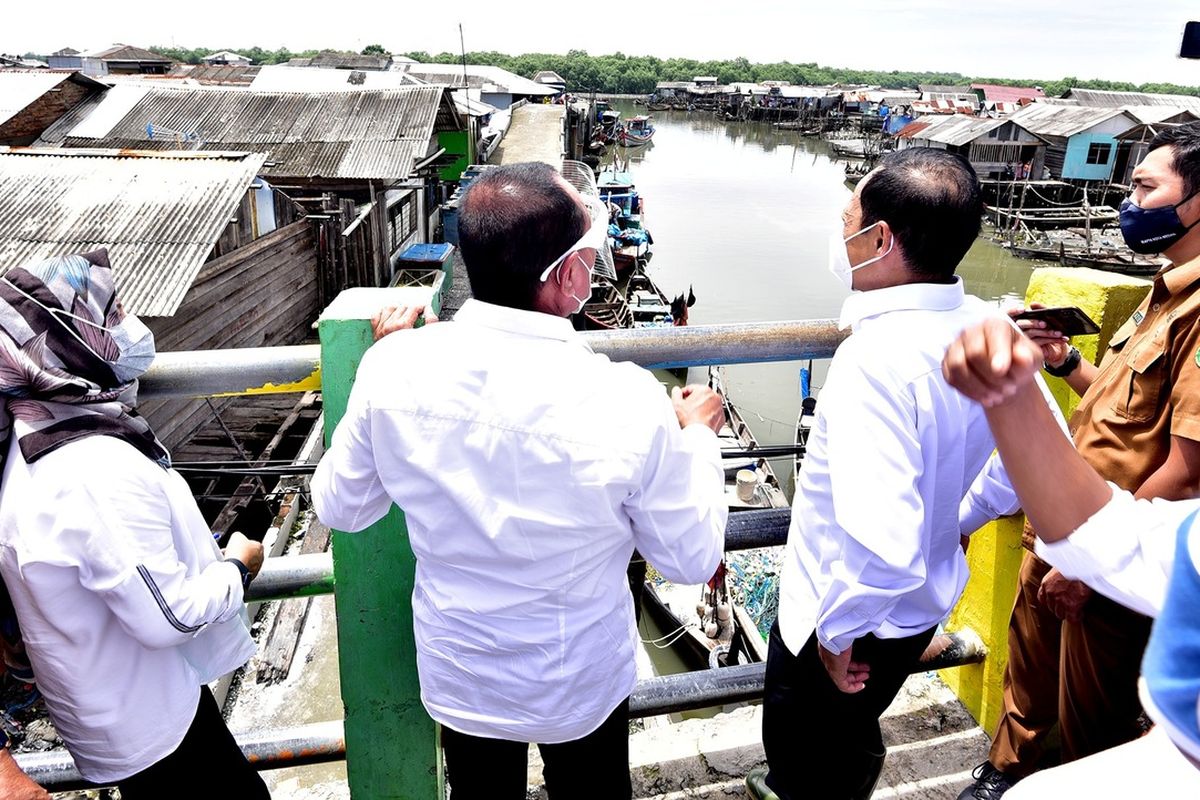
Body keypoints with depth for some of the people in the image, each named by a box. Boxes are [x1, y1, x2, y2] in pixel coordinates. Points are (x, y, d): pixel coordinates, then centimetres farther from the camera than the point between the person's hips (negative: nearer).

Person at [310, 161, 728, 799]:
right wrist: (698, 436, 0)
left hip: (458, 681, 2)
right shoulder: (628, 403, -32)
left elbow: (338, 507, -6)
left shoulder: (393, 368, -24)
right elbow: (691, 558, -16)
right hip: (582, 687, -2)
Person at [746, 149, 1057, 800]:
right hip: (926, 605, 8)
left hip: (844, 623, -7)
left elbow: (883, 548, -40)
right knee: (854, 731, 33)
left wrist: (839, 631, -22)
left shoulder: (877, 360, -35)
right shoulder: (990, 328, -9)